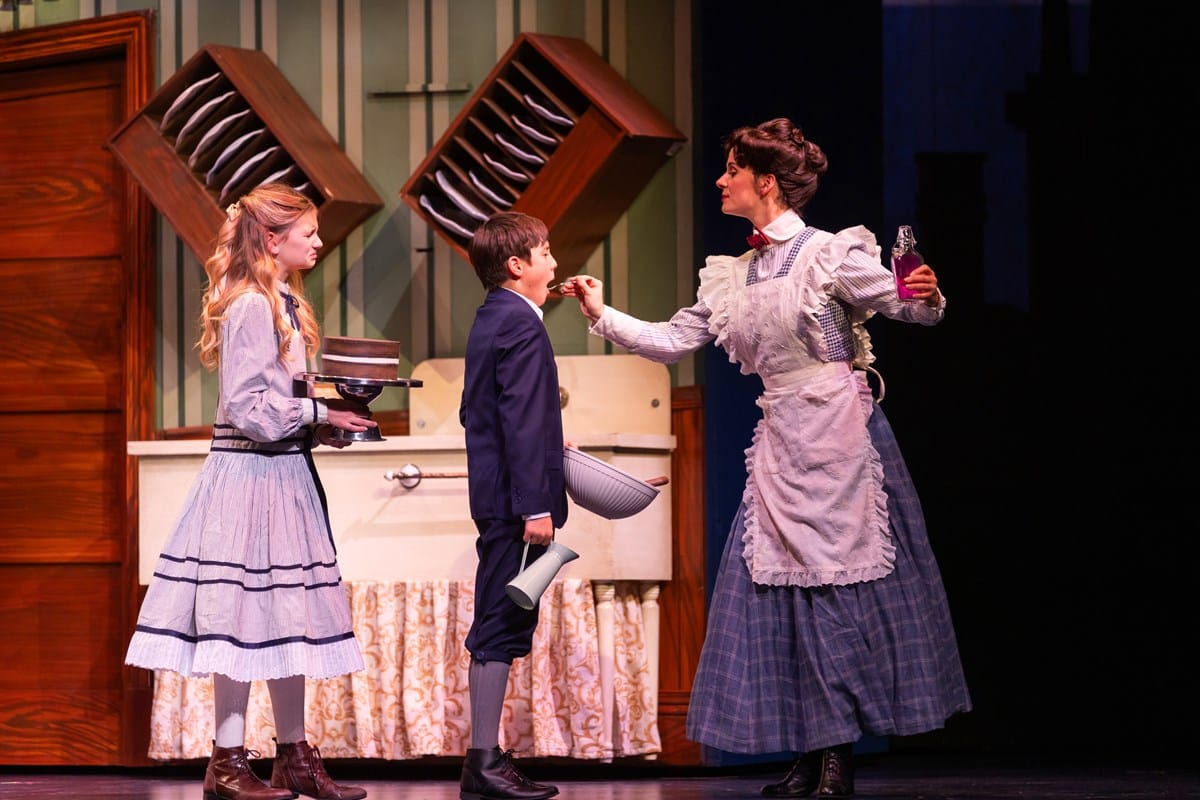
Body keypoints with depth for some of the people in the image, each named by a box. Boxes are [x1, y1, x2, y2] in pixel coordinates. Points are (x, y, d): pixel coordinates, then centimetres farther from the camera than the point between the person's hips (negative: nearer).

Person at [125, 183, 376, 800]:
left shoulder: (283, 304, 15)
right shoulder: (252, 307, -15)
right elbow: (247, 408, -20)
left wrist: (328, 422, 7)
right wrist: (321, 414, -15)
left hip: (283, 472, 10)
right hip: (252, 473, -10)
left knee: (288, 615, 11)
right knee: (249, 612, -6)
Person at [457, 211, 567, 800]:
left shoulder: (489, 320, 16)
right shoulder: (521, 325, -14)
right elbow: (523, 420, -20)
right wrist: (535, 506, -21)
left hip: (494, 496, 10)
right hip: (516, 496, -10)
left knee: (498, 626, 11)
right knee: (503, 625, -8)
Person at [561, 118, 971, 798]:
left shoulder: (832, 254, -8)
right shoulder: (732, 277, 12)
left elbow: (908, 306, -10)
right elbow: (673, 341, 16)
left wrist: (929, 298, -31)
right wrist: (603, 315, 11)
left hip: (840, 436, -7)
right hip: (781, 442, 7)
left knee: (838, 586, -4)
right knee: (779, 589, 3)